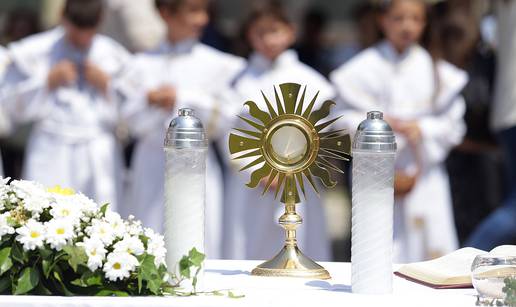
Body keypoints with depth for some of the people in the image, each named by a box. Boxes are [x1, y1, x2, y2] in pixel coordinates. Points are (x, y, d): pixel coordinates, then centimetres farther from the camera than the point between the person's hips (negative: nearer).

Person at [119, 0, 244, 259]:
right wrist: (151, 100, -15)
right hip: (152, 163, 2)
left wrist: (184, 99, -10)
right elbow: (134, 121, 4)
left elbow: (227, 120, -4)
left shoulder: (217, 65, 2)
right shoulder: (143, 64, 8)